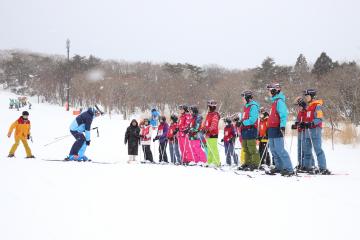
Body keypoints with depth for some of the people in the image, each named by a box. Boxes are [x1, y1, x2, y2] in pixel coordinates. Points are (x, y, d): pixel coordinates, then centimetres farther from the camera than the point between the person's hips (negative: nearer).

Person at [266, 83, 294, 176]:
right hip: (272, 129, 10)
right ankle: (279, 167, 21)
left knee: (280, 150, -14)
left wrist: (282, 126, -29)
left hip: (277, 129, -10)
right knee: (273, 149, 13)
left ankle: (289, 169, -15)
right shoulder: (274, 101, 19)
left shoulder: (279, 101, -10)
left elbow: (283, 115, -20)